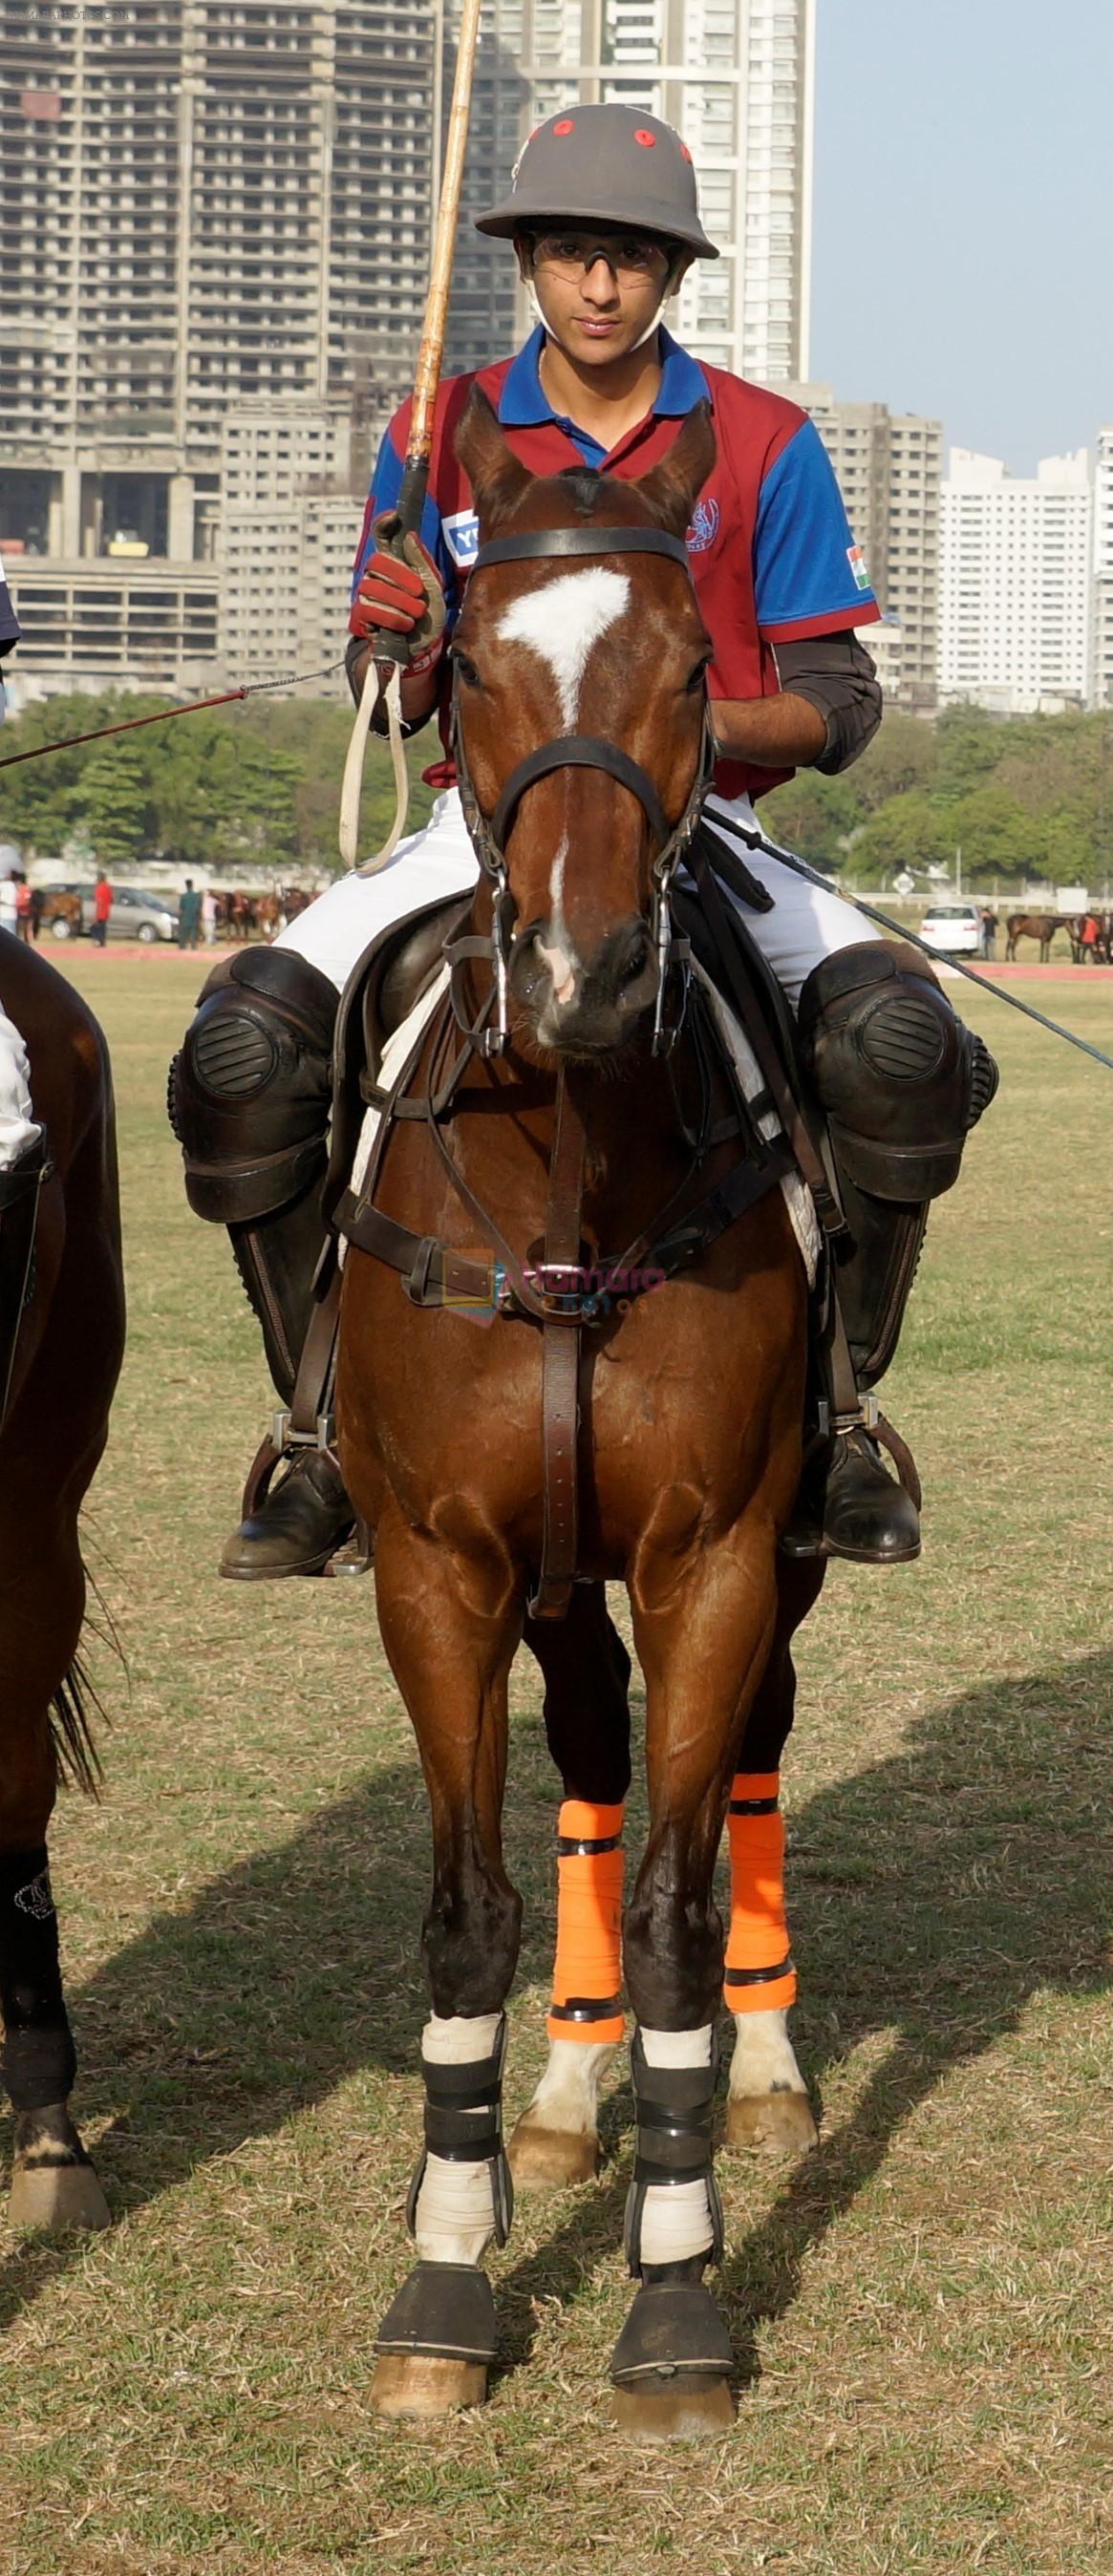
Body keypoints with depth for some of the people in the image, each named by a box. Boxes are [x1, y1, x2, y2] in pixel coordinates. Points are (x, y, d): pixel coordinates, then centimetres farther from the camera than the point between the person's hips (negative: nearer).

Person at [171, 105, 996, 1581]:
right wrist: (401, 642, -15)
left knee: (899, 1039, -28)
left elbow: (838, 710, 1)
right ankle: (330, 1428, -8)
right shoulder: (441, 437, 6)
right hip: (487, 824, 1)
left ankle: (835, 1410, -9)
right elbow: (389, 710, 9)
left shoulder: (762, 446, 2)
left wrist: (703, 722, -19)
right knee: (245, 1043, -22)